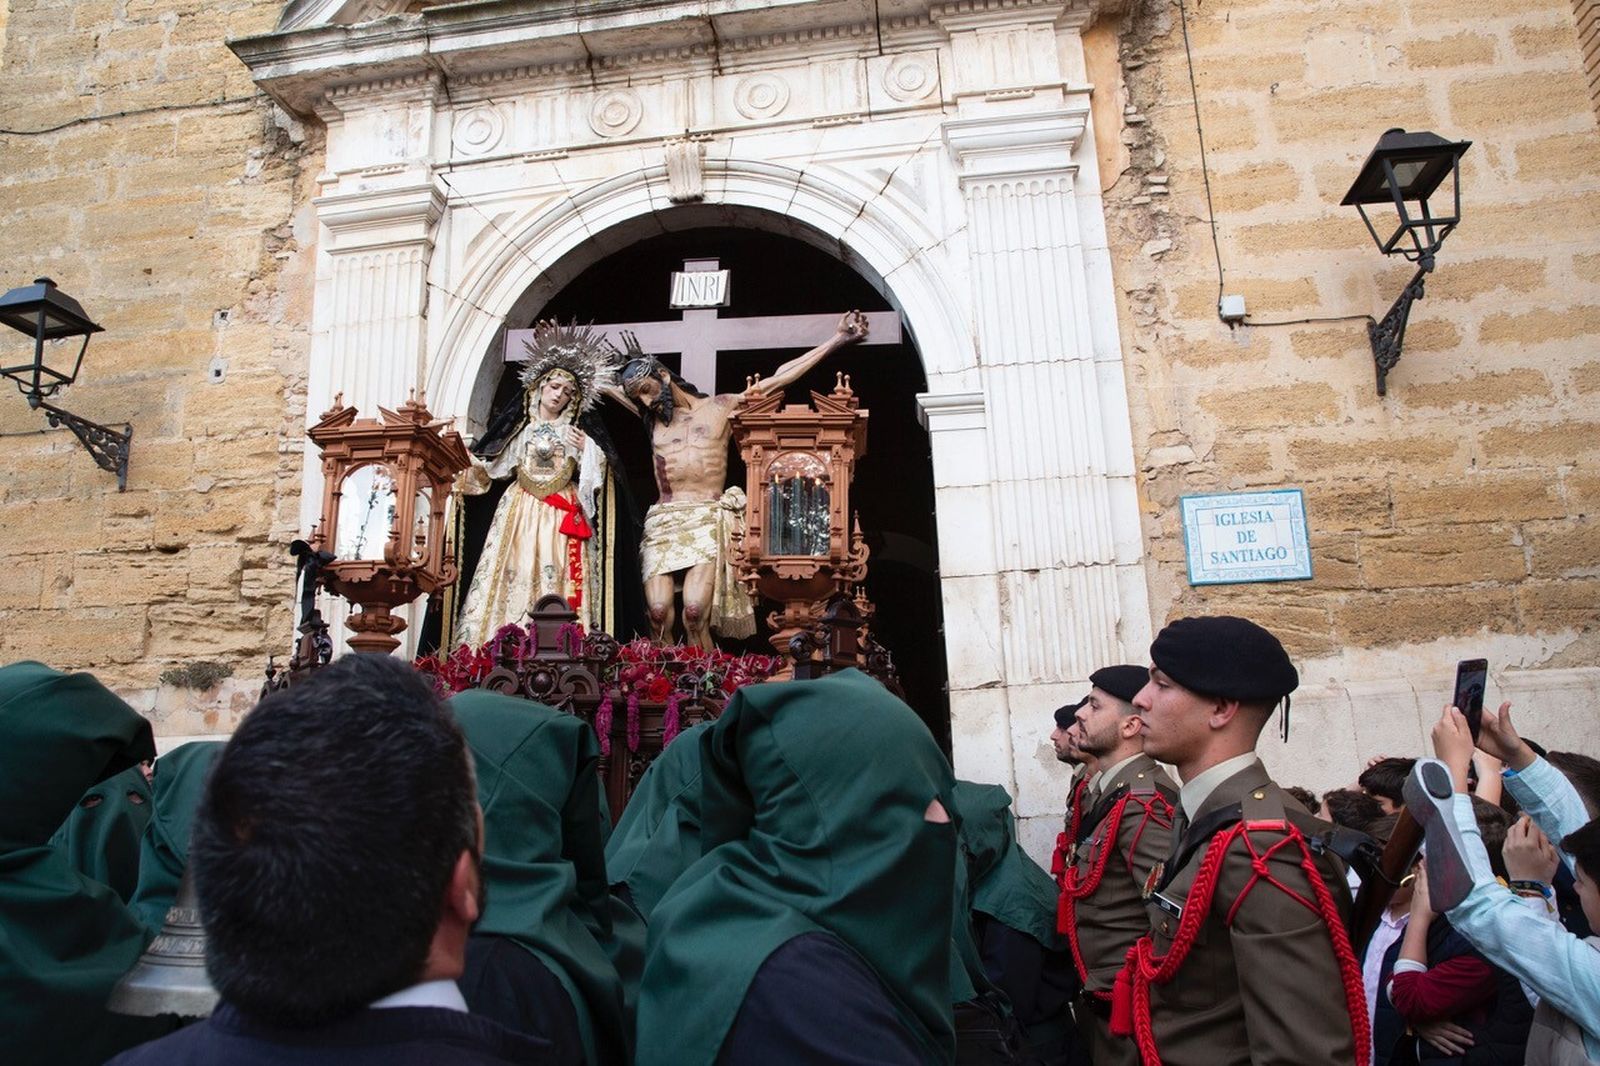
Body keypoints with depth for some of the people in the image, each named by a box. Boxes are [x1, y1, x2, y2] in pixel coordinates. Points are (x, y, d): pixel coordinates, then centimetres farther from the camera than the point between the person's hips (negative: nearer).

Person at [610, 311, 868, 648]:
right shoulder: (653, 418, 20)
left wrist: (836, 339, 10)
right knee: (659, 615, -15)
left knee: (695, 614, -20)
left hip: (706, 522, -3)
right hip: (661, 523, 3)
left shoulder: (721, 407, 12)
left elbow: (777, 379, 11)